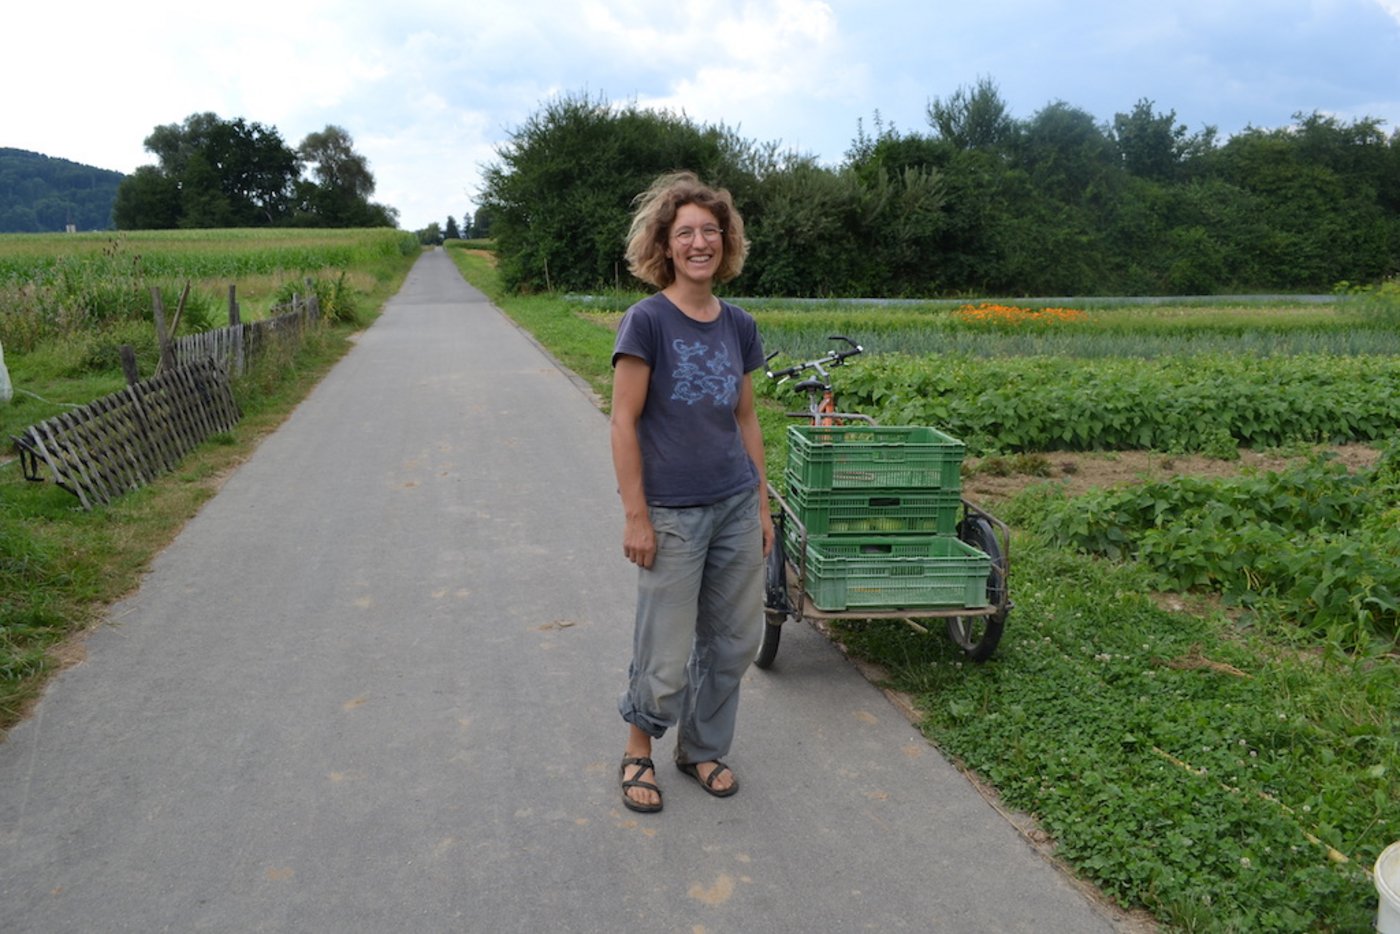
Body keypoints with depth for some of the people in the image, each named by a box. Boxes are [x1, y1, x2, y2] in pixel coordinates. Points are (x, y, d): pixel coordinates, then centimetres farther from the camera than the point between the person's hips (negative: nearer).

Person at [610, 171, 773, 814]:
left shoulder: (738, 325, 6)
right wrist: (635, 515, -13)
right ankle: (639, 748, 32)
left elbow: (746, 421, 12)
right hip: (672, 513, -5)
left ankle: (702, 749, 35)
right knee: (667, 657, 4)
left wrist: (762, 507, 11)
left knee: (735, 640, 13)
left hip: (736, 507, 6)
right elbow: (624, 423, -11)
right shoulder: (647, 320, -10)